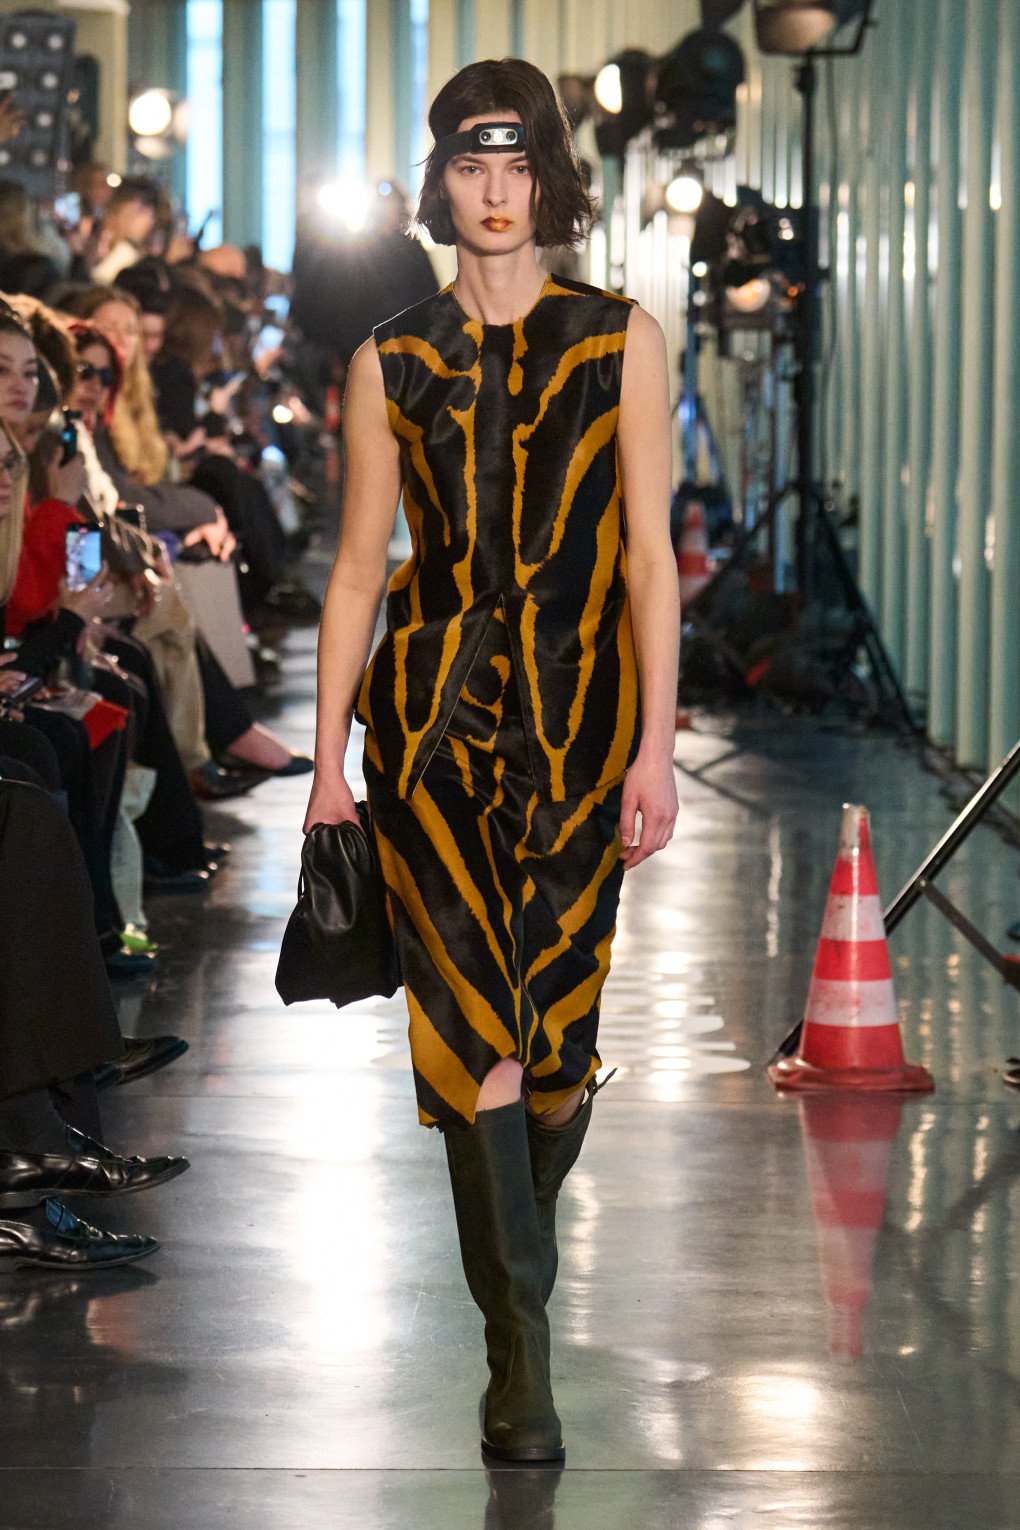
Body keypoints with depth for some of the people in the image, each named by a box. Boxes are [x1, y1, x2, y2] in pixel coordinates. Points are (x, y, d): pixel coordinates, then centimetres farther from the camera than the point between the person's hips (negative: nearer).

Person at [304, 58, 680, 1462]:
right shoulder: (392, 362, 7)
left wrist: (656, 748, -5)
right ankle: (521, 1352, -6)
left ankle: (513, 1262, 31)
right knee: (476, 1019, -9)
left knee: (552, 1028, 3)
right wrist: (329, 756, 4)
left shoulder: (621, 343, 4)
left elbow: (650, 557, 1)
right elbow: (359, 568, 9)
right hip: (432, 713, 0)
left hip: (577, 713, 0)